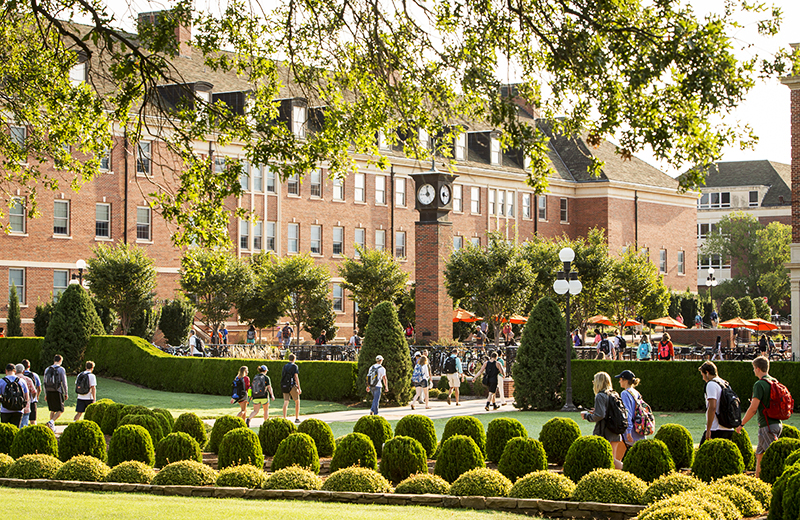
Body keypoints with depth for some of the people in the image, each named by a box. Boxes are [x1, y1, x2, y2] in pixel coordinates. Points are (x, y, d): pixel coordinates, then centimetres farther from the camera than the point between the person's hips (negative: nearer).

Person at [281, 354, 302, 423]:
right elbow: (296, 377, -12)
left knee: (286, 402, 1)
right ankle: (297, 418, 8)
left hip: (284, 386, 5)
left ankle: (284, 418, -10)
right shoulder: (295, 366, -4)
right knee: (297, 402, 9)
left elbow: (282, 376, 16)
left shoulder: (284, 366, 14)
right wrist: (299, 388, -11)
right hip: (292, 386, -5)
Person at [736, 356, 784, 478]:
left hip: (767, 426, -9)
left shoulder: (760, 384, -14)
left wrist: (741, 424, -8)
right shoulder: (775, 382, 12)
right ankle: (758, 478, 21)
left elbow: (753, 409, -18)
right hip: (777, 423, 9)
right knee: (760, 454, 16)